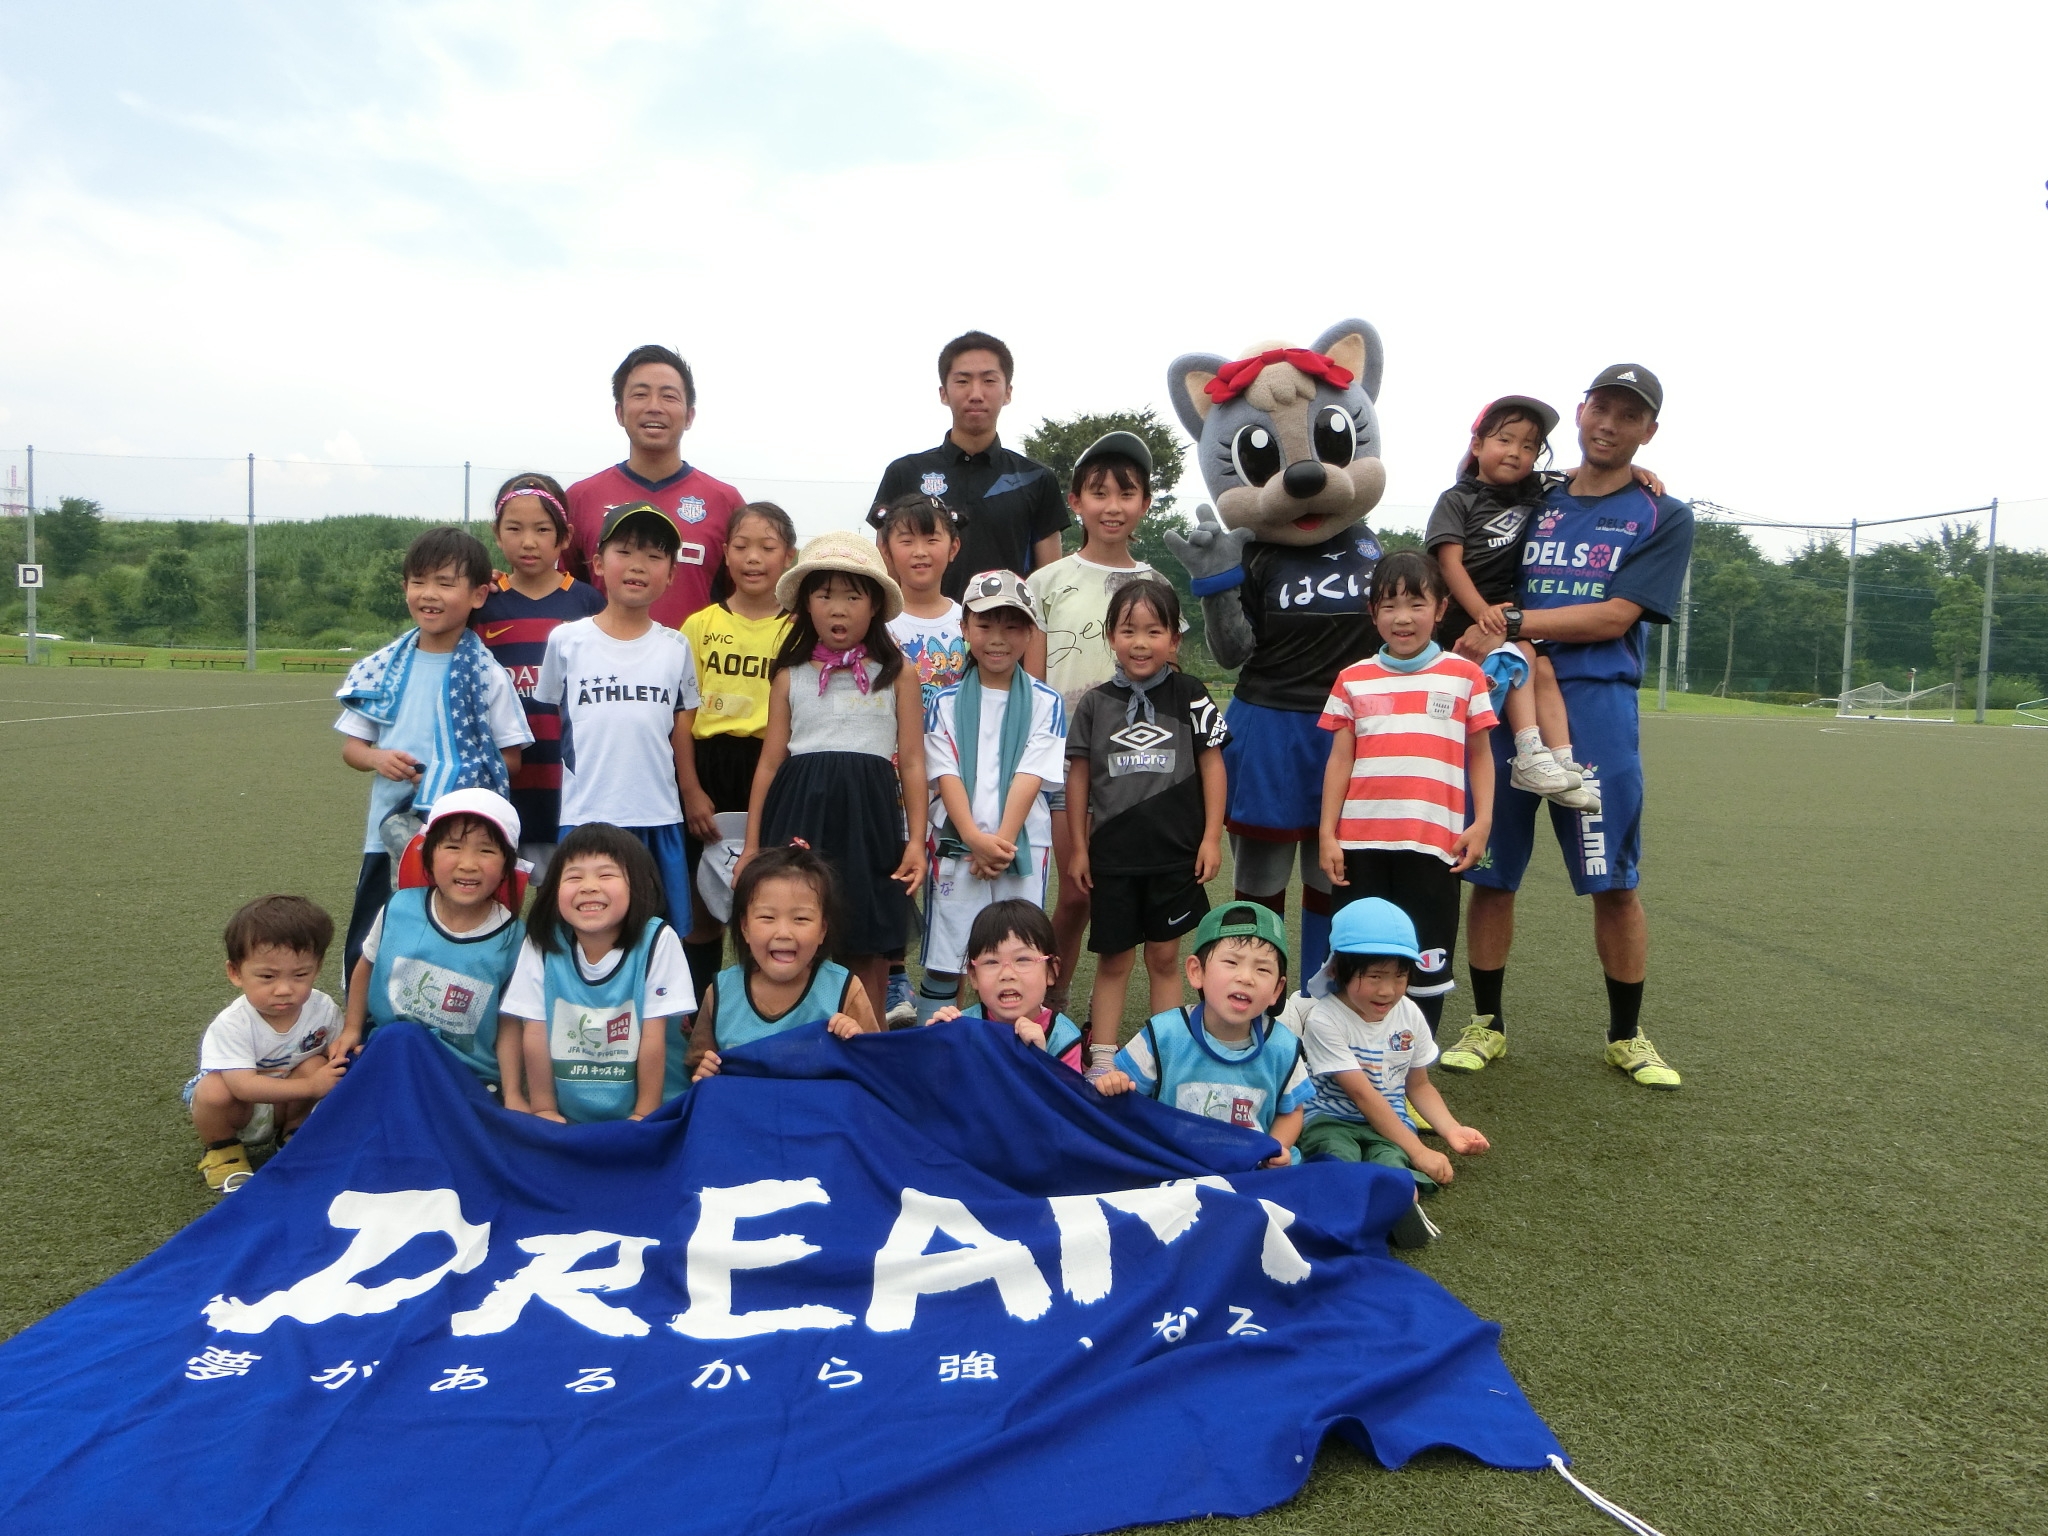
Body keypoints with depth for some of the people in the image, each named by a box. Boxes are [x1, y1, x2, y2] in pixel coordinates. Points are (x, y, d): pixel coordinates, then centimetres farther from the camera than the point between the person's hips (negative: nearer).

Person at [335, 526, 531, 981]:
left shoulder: (486, 675, -5)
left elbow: (511, 758, -3)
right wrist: (377, 759, -10)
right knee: (367, 952, 11)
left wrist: (456, 775, -18)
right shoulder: (384, 667, 5)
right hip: (389, 835, 3)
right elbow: (351, 746, 11)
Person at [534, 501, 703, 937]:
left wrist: (693, 801, 10)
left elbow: (682, 738, 10)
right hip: (584, 819, -1)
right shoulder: (567, 641, 1)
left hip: (659, 820, 1)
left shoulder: (676, 648, 5)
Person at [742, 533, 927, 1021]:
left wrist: (916, 841, -2)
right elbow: (770, 762, 10)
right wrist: (752, 845, 8)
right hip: (800, 813, 1)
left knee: (866, 951, 6)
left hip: (868, 816, -1)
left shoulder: (897, 674, 4)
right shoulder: (790, 677, 9)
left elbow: (913, 762, 4)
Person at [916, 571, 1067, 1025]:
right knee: (943, 965, 2)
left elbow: (1028, 778, -5)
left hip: (1020, 849, 0)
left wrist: (1002, 842, -15)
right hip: (956, 846, 0)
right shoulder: (946, 703, 5)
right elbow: (946, 775, -3)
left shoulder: (1045, 703, 3)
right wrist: (976, 840, -17)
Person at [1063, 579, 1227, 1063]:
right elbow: (1078, 775, 5)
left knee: (1164, 957, 11)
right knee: (1113, 960, 9)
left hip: (1175, 851, -1)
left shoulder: (1189, 697, -2)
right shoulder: (1095, 704, 1)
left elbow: (1212, 765, 1)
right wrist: (1078, 847, 5)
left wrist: (1211, 837, -3)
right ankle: (1102, 1059, 19)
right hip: (1112, 853, 1)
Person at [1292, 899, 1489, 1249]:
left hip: (1390, 1122, 4)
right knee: (1340, 1155, -39)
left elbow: (1419, 1085, 16)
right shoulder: (1324, 1019, -15)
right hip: (1331, 1120, -4)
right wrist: (1418, 1151, -20)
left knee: (1389, 1162, -33)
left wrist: (1450, 1129, -2)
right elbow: (1362, 1094, -17)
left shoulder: (1409, 1015, 3)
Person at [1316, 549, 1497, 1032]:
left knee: (1427, 963, 6)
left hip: (1433, 844, -1)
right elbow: (1339, 761, 8)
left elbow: (1481, 754, 8)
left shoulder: (1464, 675, 5)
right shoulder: (1353, 679, 7)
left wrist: (1482, 821, -3)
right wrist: (1327, 833, 2)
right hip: (1360, 844, 1)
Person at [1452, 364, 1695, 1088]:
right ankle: (1486, 1024, 18)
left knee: (1613, 882, -1)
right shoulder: (1529, 501, 17)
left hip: (1596, 703, -2)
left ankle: (1626, 1036, 16)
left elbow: (1614, 618, -6)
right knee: (1489, 873, 4)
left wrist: (1511, 623, -11)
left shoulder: (1662, 516, 8)